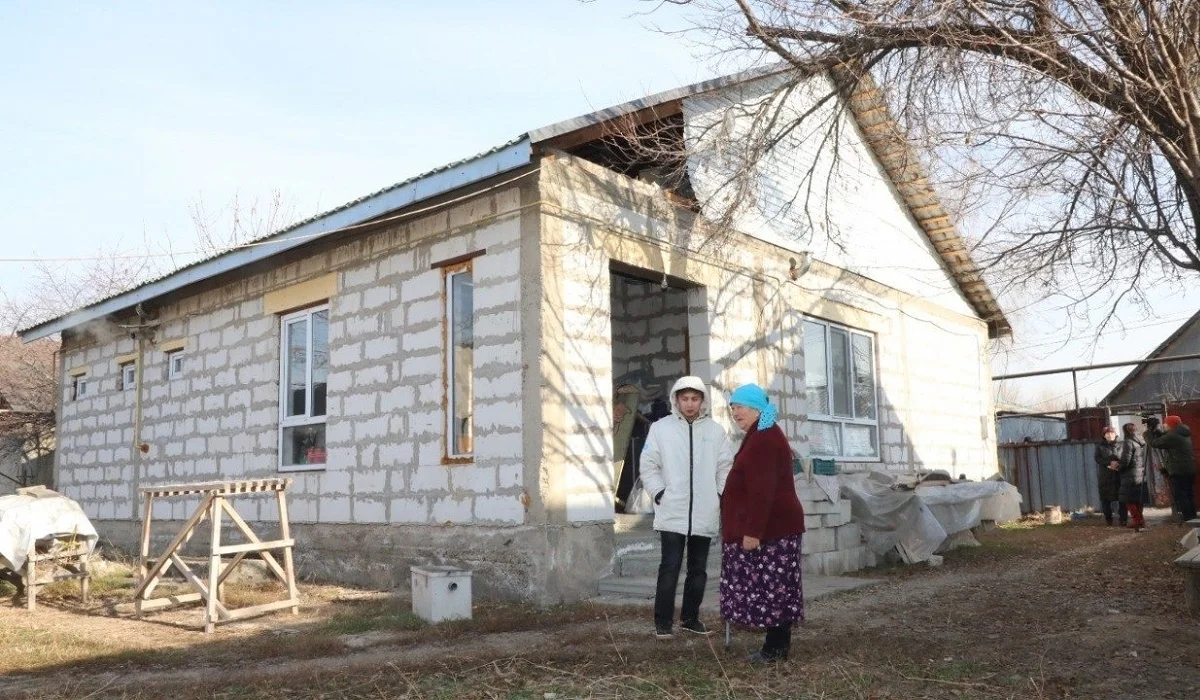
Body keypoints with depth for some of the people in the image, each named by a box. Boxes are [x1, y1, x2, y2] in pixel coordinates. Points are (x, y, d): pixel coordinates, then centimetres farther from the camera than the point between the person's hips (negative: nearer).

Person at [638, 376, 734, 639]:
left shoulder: (715, 430, 4)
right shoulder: (661, 428, -1)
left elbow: (726, 468, 7)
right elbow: (649, 465, 0)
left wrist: (721, 495, -1)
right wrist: (659, 493, -8)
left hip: (705, 514, 3)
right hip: (672, 513, -2)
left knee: (698, 569, 12)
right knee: (670, 568, -4)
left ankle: (690, 617, 25)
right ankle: (663, 621, 6)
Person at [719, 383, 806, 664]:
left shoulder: (763, 439, -17)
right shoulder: (761, 436, 18)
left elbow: (762, 490, -24)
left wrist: (753, 530, -25)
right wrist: (752, 528, 24)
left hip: (770, 527, -11)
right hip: (772, 525, 11)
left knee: (770, 586, -5)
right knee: (772, 586, 11)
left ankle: (776, 646, 1)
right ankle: (777, 644, 16)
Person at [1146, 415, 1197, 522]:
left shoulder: (1172, 436, -16)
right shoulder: (1183, 434, 16)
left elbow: (1154, 443, -10)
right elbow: (1163, 438, 24)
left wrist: (1148, 432, 4)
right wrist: (1155, 429, 16)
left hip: (1179, 471, -10)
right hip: (1189, 470, 10)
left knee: (1180, 497, -8)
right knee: (1188, 495, 15)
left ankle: (1186, 520, -11)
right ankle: (1191, 519, 19)